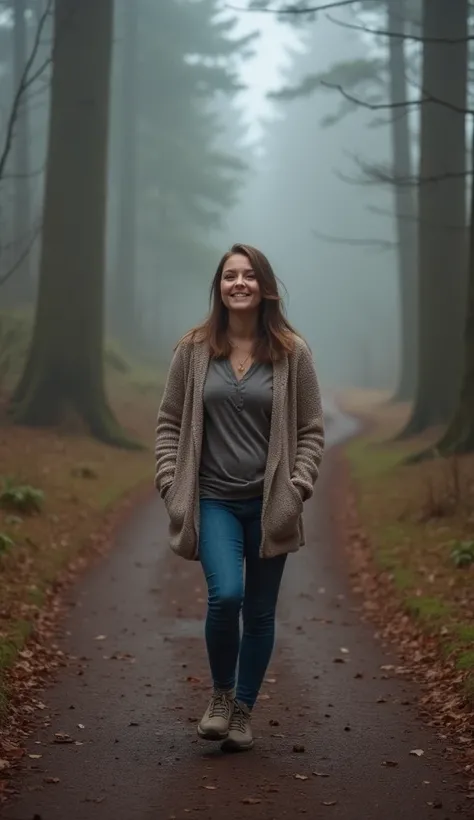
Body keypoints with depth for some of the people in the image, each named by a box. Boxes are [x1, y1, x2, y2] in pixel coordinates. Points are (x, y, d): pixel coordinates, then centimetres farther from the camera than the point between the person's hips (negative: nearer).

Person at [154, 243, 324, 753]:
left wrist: (297, 488, -8)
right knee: (225, 595, -19)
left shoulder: (292, 353, 0)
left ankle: (243, 710, 25)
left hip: (269, 505, 1)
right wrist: (171, 486, -3)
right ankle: (221, 694, 6)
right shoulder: (194, 351, 2)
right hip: (214, 501, -1)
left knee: (260, 612, 7)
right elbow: (169, 424, 7)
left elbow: (311, 430, 3)